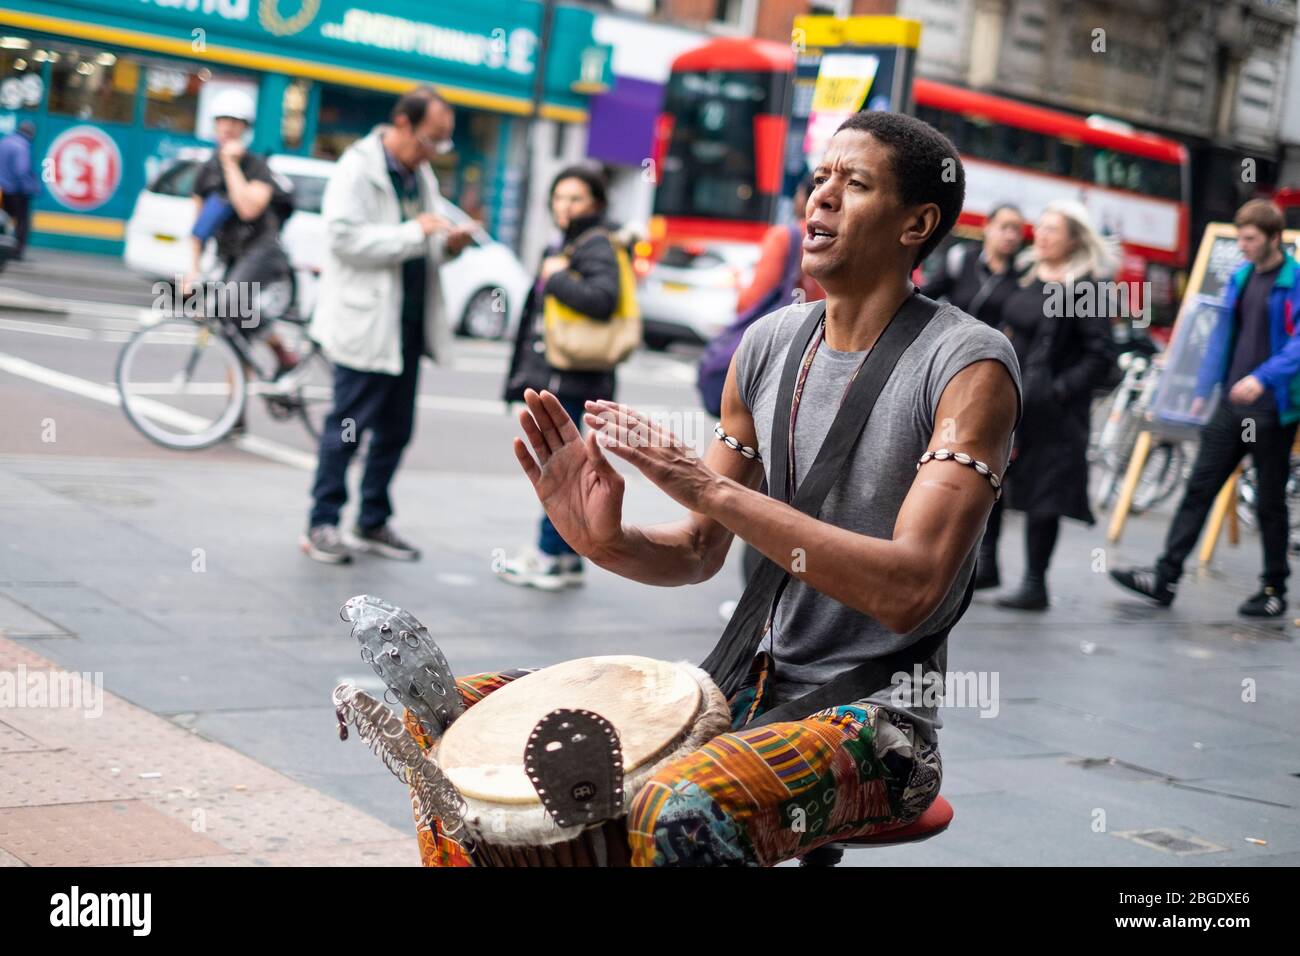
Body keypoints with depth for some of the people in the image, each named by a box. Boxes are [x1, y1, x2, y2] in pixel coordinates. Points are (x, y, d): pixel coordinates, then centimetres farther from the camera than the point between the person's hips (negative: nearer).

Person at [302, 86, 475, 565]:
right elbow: (346, 238, -19)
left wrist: (447, 245, 1)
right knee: (347, 427, -2)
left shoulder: (422, 174, 14)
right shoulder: (357, 169, -9)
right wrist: (415, 233, -22)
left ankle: (373, 524, 22)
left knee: (394, 431, 12)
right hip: (366, 323, -8)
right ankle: (322, 525, 7)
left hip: (409, 324, 8)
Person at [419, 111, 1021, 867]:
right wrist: (607, 540, -13)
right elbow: (699, 552, 11)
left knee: (680, 814, -38)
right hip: (754, 689, 7)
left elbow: (910, 589, -25)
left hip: (877, 722, -7)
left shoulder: (969, 365, -13)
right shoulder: (771, 343, 8)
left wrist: (711, 489, -29)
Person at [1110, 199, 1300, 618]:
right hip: (1233, 404, 6)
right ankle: (1165, 577, 3)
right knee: (1199, 488, 2)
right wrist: (1203, 391, 14)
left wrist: (1264, 378, -30)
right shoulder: (1240, 278, 10)